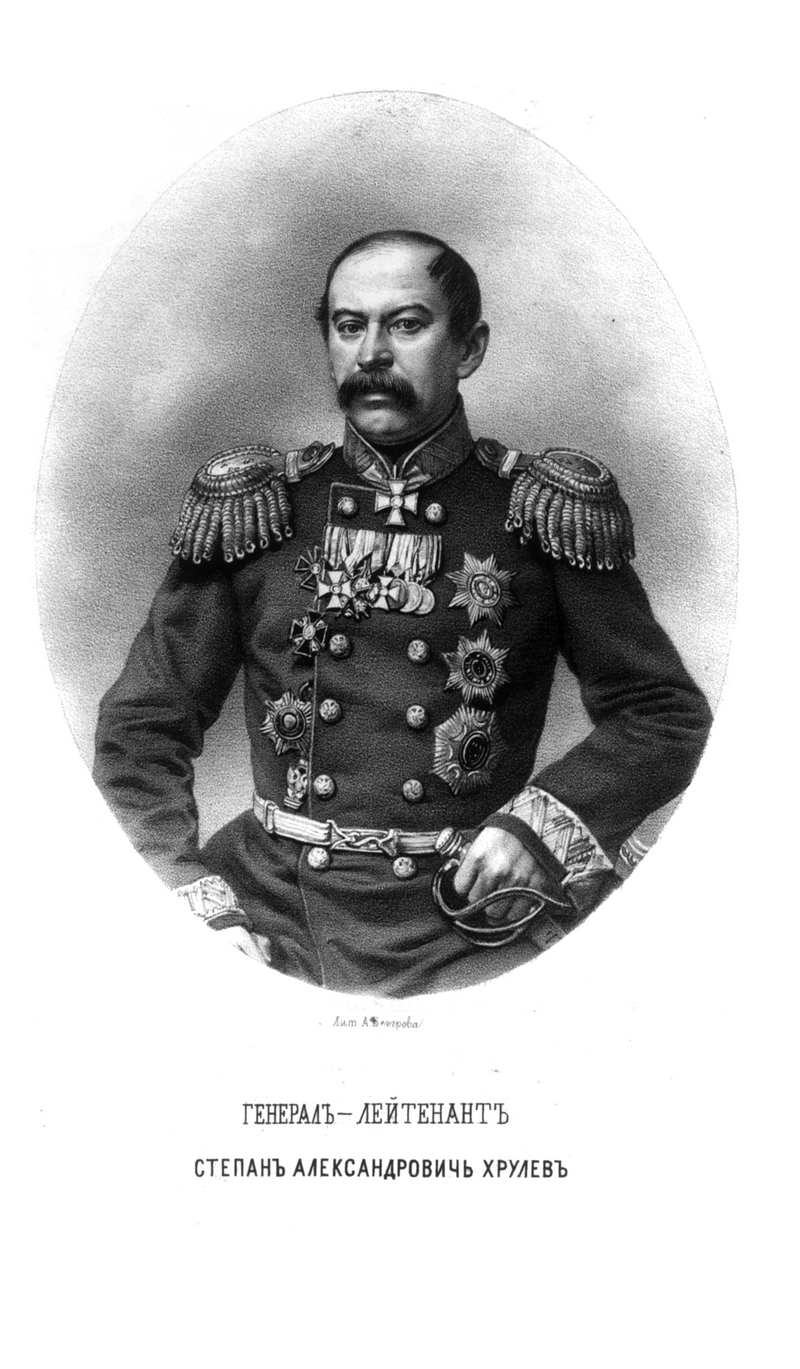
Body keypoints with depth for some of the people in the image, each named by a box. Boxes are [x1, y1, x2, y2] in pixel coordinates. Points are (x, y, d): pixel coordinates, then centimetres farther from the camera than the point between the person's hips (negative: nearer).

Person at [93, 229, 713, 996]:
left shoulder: (543, 516, 3)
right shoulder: (252, 513, 8)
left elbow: (667, 715, 6)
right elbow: (141, 725, 8)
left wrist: (541, 827, -11)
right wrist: (191, 893, -7)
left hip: (467, 915, -1)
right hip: (275, 912, 1)